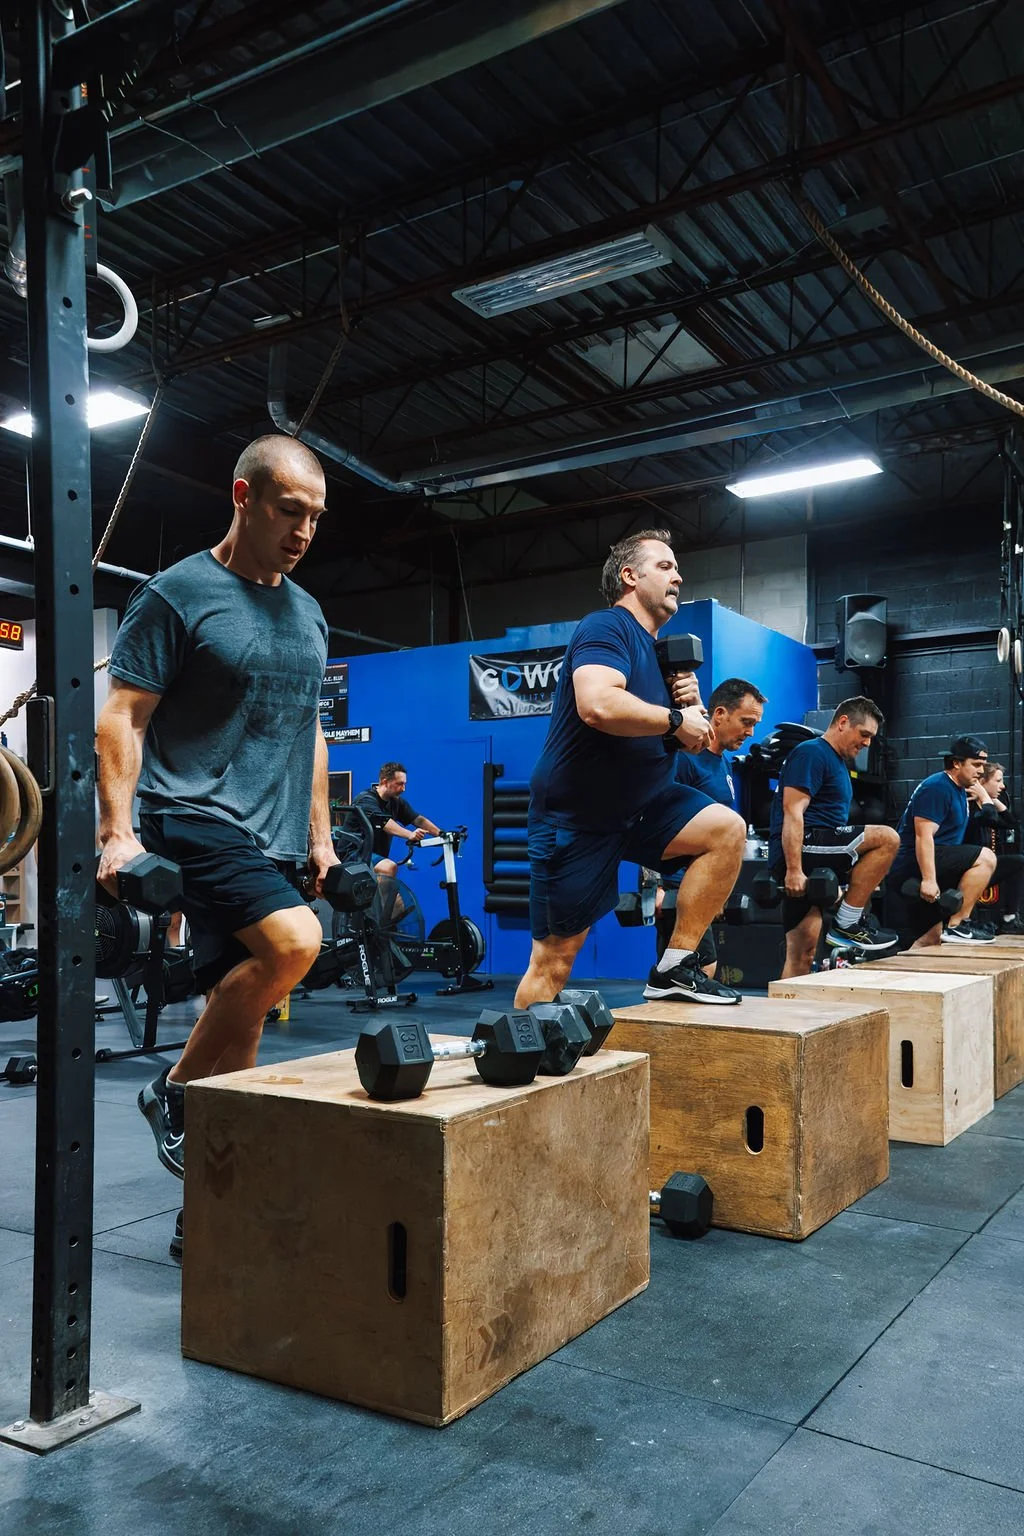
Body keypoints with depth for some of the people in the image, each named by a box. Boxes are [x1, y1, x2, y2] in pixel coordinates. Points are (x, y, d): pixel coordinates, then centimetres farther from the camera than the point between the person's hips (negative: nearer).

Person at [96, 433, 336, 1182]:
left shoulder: (308, 613, 16)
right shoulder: (177, 594, -4)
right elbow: (122, 718, -7)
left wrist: (320, 838, 17)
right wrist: (119, 832, -16)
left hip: (276, 840, 7)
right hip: (200, 821, -7)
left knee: (241, 1002, 6)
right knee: (294, 941, -26)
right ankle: (173, 1093, -5)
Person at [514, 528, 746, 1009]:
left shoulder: (662, 651, 13)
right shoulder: (605, 628, -13)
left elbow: (692, 742, 20)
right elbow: (599, 705, -34)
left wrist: (692, 704, -2)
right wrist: (676, 719, -20)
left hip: (640, 806, 8)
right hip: (574, 814, -8)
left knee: (727, 830, -12)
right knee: (553, 959, -4)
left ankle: (674, 967, -4)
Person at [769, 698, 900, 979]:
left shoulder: (838, 762, 25)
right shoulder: (812, 753, -6)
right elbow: (792, 813, -17)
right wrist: (794, 870, -24)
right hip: (801, 849, -10)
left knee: (803, 953, 6)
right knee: (887, 838, -18)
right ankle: (847, 924, -15)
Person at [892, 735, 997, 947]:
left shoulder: (959, 791, 18)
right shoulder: (937, 787, -13)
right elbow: (923, 836, -22)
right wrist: (928, 880, -27)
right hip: (914, 865, -11)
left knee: (931, 941, 13)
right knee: (986, 858, -22)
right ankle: (957, 926, -18)